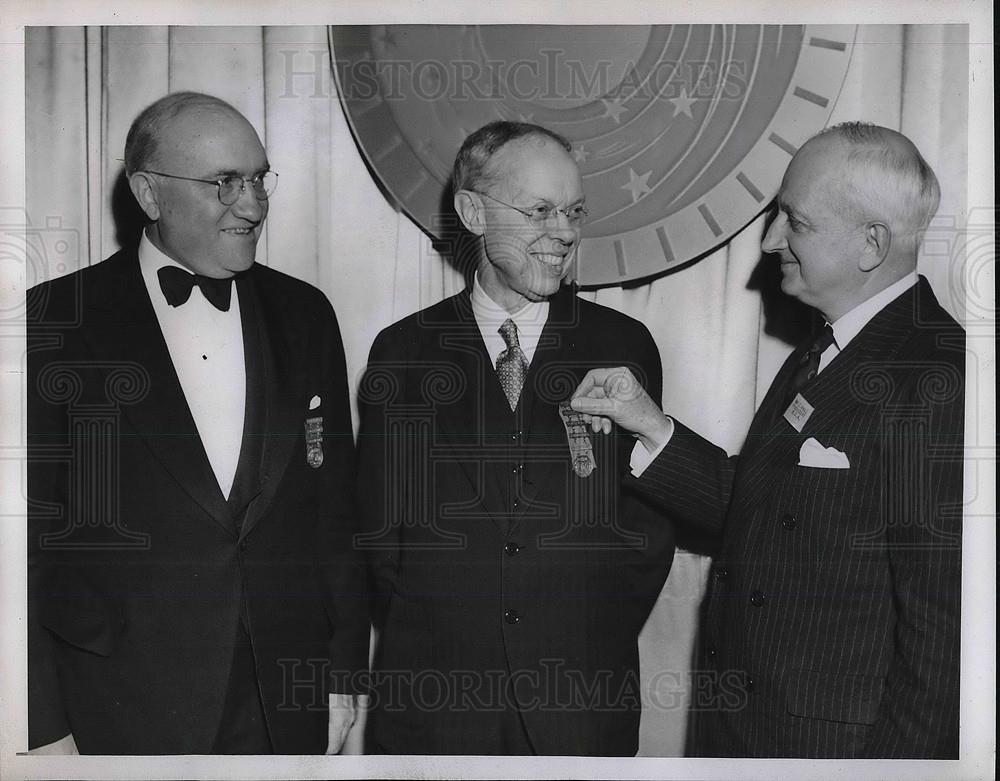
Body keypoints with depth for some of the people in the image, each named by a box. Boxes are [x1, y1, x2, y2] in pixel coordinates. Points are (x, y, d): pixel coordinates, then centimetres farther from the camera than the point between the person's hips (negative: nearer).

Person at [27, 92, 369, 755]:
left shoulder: (304, 314, 5)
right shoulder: (55, 322, -6)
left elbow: (335, 508, 8)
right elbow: (28, 533, -7)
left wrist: (343, 673, 6)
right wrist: (45, 727, -9)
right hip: (119, 716, -3)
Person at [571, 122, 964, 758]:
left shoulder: (937, 384, -22)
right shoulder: (820, 356, 9)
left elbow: (942, 628, -22)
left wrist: (899, 753, -19)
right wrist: (653, 427, 1)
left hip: (838, 740, -8)